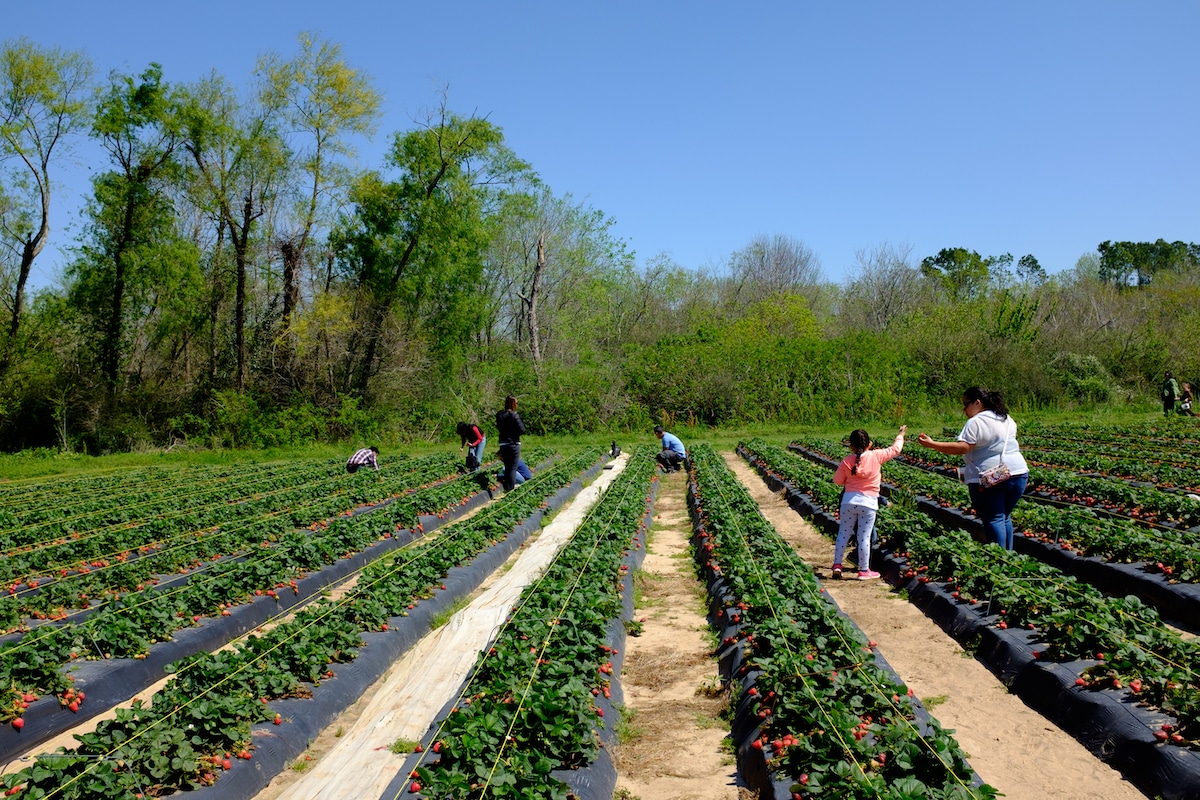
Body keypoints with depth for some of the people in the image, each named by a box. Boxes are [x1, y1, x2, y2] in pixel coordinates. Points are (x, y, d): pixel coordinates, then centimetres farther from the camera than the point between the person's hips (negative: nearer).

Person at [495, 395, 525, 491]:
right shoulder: (514, 415, -15)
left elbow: (498, 429, 10)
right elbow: (522, 430, -17)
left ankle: (506, 488, 25)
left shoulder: (499, 415, 2)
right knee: (513, 468, 3)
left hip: (503, 444, 5)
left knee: (507, 467, 18)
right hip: (514, 444, -5)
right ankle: (511, 489, 3)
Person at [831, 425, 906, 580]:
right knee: (864, 537, 3)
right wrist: (901, 434, 24)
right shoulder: (876, 456, -6)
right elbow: (895, 449, 8)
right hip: (868, 503, -1)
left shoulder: (846, 461, -4)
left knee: (843, 534, 10)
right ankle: (864, 570, 11)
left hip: (849, 501, 1)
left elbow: (837, 480, 4)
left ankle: (837, 566, 10)